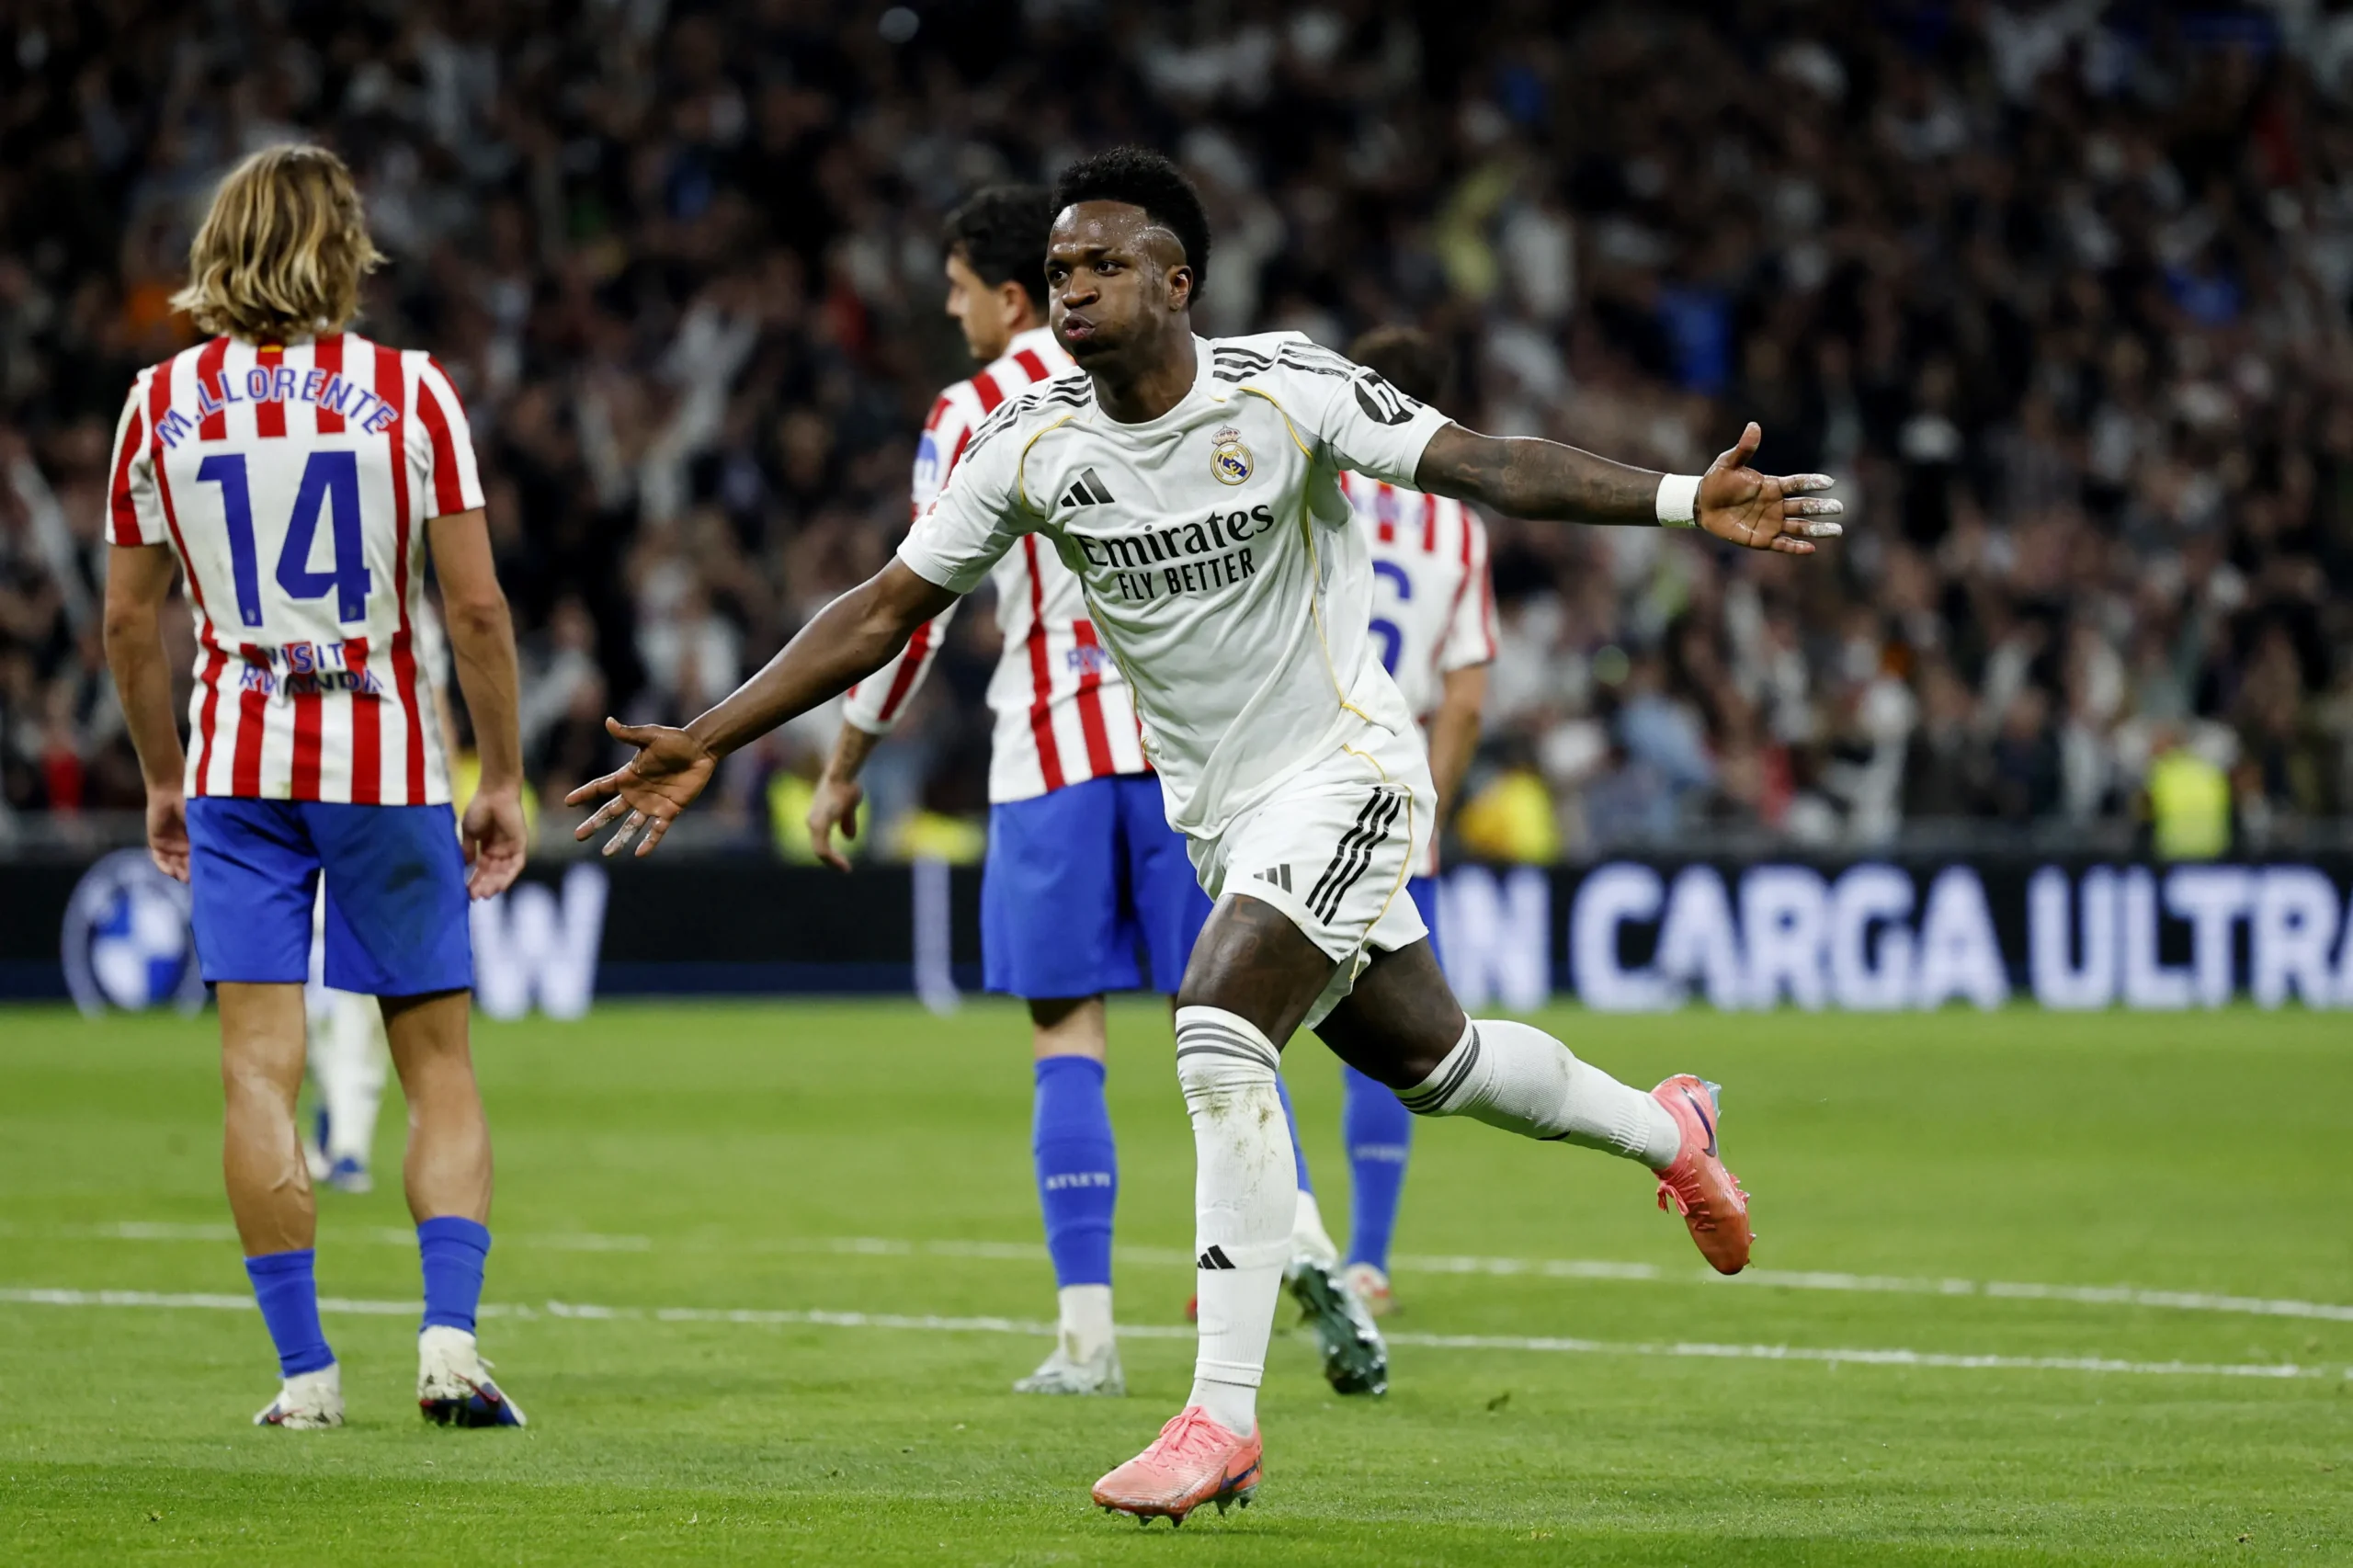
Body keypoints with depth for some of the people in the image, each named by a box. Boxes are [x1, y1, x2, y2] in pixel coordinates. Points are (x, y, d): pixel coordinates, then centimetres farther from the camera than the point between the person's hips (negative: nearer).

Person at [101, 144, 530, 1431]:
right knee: (437, 1063, 8)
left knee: (259, 1074, 2)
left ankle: (303, 1370, -1)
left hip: (237, 769, 1)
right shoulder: (408, 392, -4)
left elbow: (129, 622, 6)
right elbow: (477, 611, -5)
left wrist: (163, 780, 18)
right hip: (387, 761, -1)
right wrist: (502, 780, 4)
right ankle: (449, 1337, -6)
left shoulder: (163, 403, 1)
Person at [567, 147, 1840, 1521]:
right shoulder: (1032, 446, -5)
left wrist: (1685, 501, -34)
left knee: (1220, 1037, -23)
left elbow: (1486, 467, -22)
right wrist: (707, 743, -2)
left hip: (1341, 766, -6)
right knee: (1426, 1058, 17)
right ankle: (1665, 1131, 46)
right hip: (1218, 812, 6)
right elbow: (886, 610, 2)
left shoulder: (1284, 393, -17)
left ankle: (1224, 1417, -20)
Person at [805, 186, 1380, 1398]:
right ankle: (1299, 1243, -19)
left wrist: (844, 765, 5)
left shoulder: (976, 412, -1)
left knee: (1067, 1038, 2)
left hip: (1055, 751, -3)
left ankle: (1086, 1333, -3)